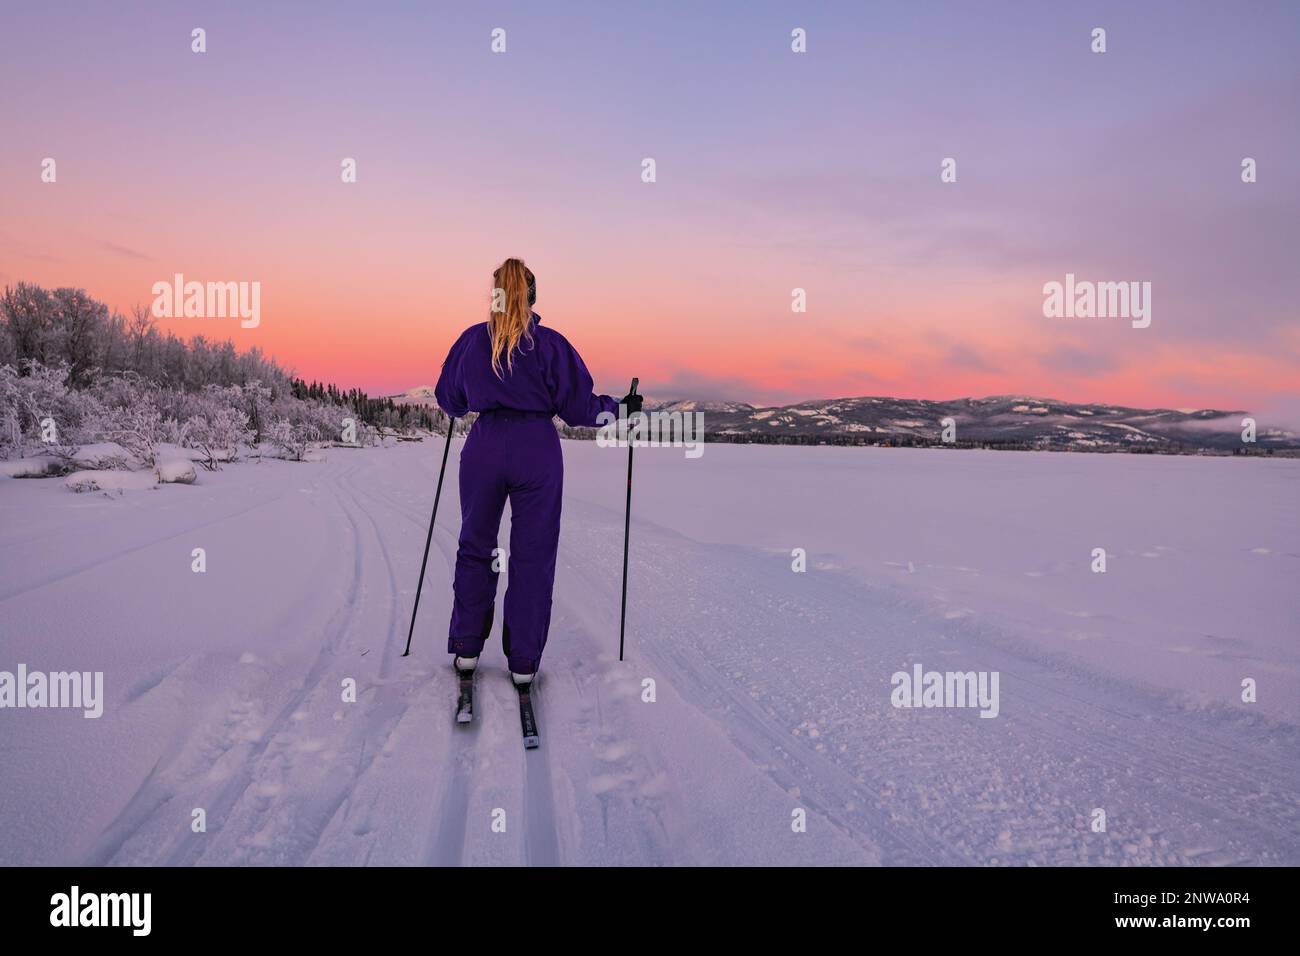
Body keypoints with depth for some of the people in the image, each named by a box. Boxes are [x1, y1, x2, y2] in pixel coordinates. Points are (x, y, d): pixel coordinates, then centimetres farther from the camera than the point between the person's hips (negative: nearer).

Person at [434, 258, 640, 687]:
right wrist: (619, 407, 13)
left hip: (484, 450, 2)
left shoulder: (470, 340, 2)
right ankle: (523, 661, 11)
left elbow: (449, 401, 11)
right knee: (533, 555, 7)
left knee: (475, 548, 17)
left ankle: (466, 648, 21)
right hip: (538, 452, -2)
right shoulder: (551, 344, -4)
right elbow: (577, 407, -4)